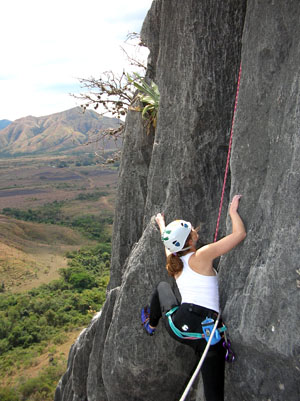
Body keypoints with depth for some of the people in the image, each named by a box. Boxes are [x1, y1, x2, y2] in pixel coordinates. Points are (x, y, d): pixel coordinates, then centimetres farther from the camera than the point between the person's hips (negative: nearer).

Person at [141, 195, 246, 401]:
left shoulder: (174, 261, 10)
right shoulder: (202, 255, -7)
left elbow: (168, 240, 34)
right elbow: (240, 233, -6)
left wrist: (161, 224, 53)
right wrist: (233, 210, 10)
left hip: (178, 324, 4)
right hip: (208, 330, -4)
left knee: (162, 286, 32)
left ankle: (151, 325, 53)